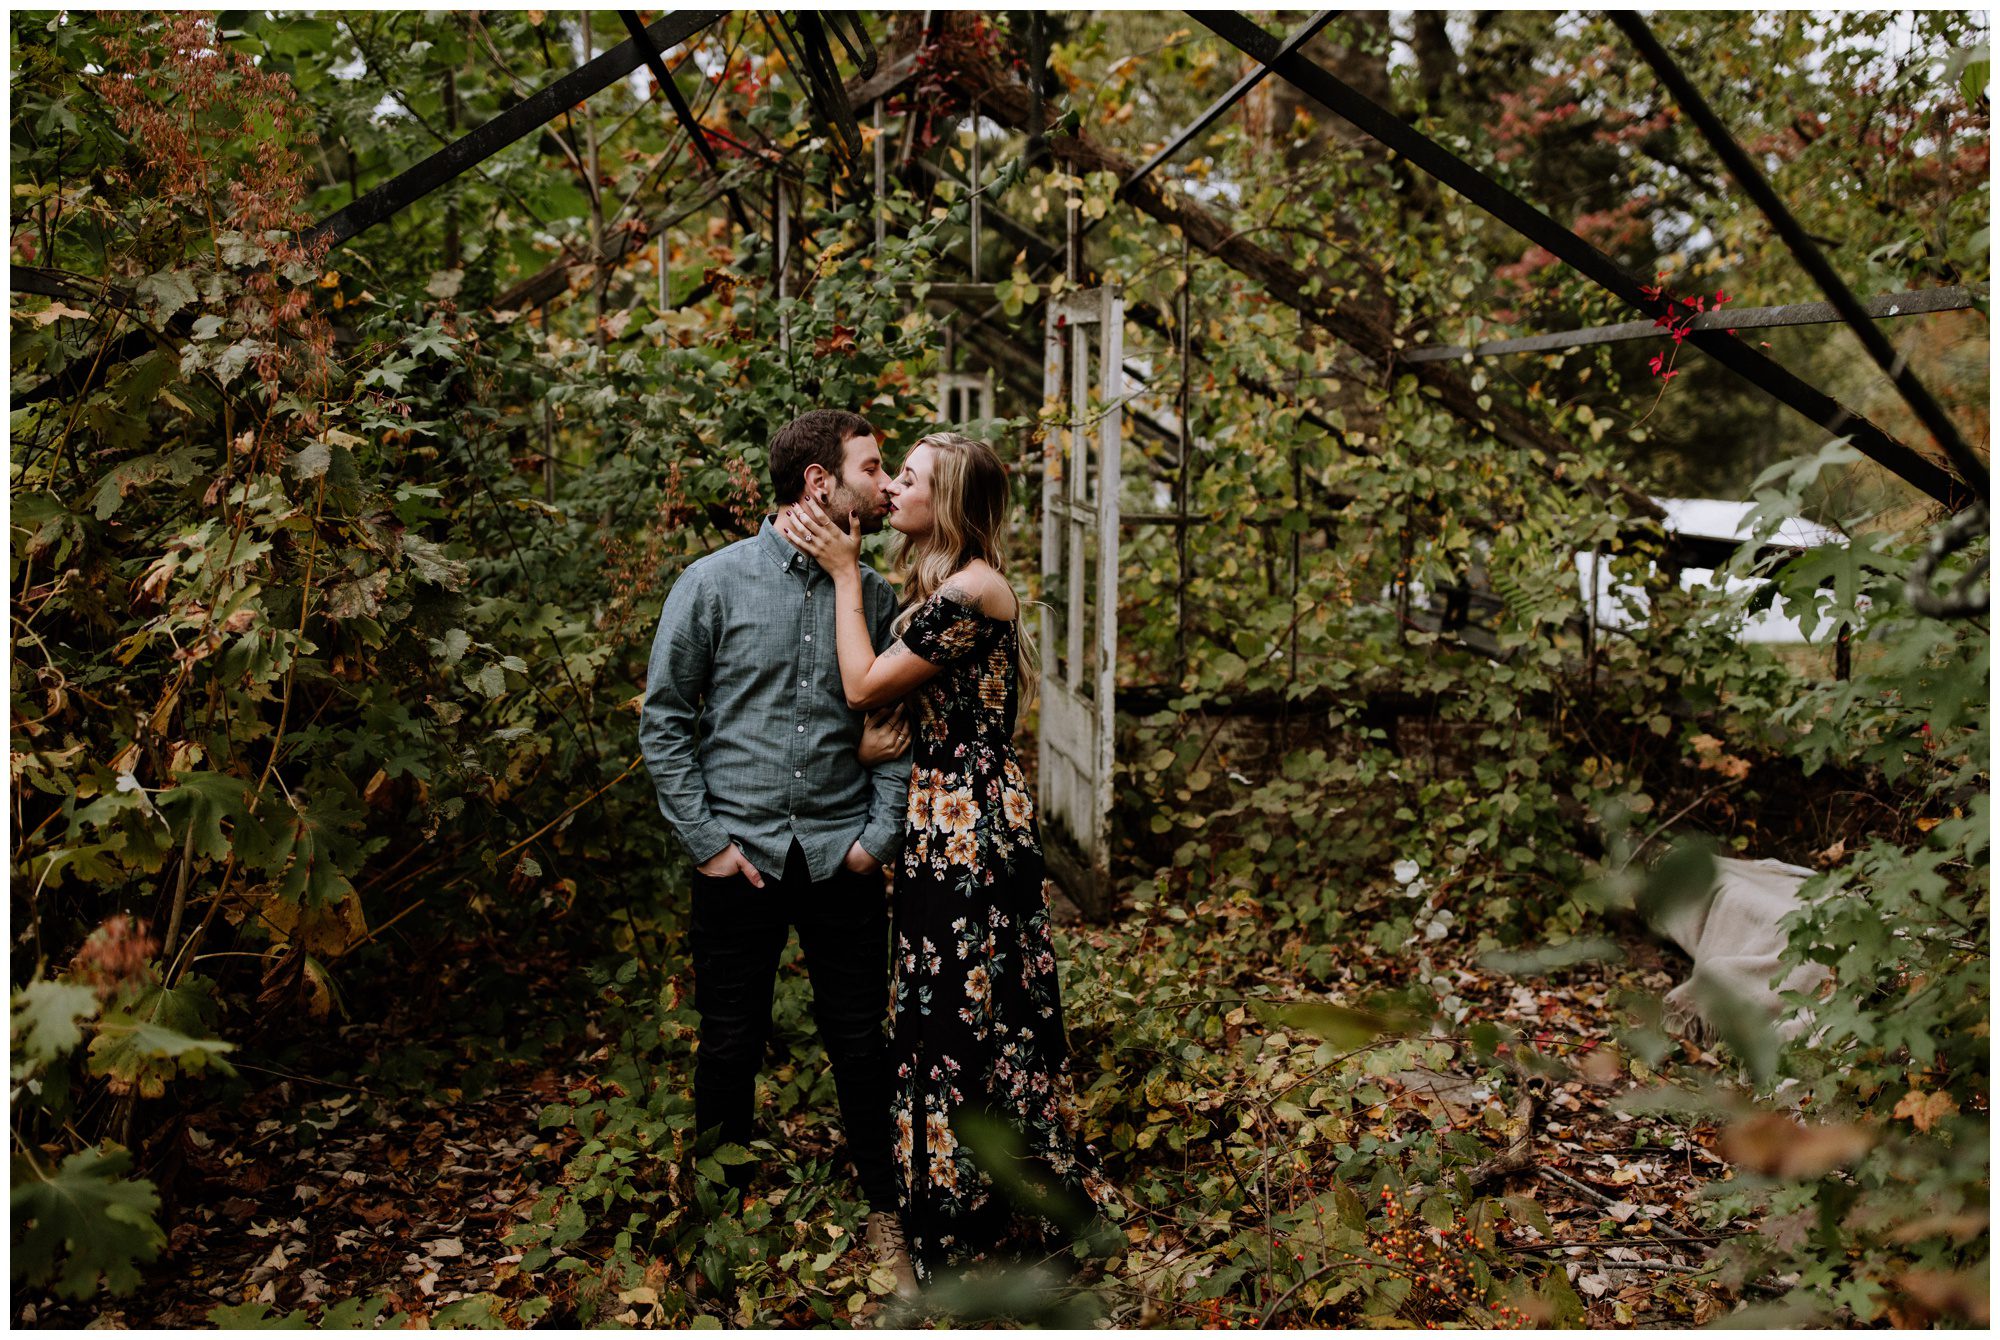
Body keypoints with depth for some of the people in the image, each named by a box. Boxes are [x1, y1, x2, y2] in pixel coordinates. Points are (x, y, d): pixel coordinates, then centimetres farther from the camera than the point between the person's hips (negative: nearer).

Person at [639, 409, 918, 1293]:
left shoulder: (873, 594, 4)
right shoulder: (714, 582, -4)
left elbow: (898, 726, 8)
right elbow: (663, 721, -1)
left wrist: (880, 832, -3)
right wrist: (705, 841, -6)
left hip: (842, 857, 2)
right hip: (743, 856, -2)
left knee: (860, 1044, 9)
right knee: (730, 1049, 10)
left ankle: (884, 1214, 28)